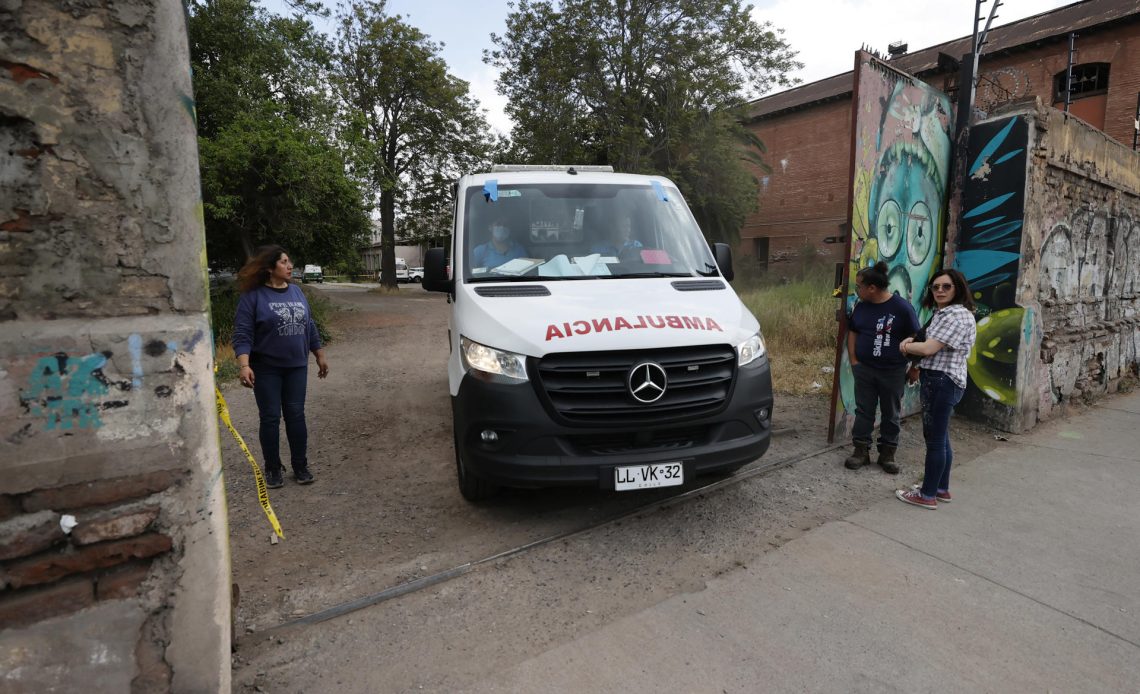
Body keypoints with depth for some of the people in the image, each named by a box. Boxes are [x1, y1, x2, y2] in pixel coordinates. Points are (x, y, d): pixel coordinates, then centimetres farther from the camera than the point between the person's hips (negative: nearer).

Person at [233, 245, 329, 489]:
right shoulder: (253, 296, -9)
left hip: (297, 366, 4)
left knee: (296, 416, 7)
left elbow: (309, 327, 14)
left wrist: (320, 356, 15)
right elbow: (242, 334, -14)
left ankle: (301, 466, 16)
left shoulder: (296, 291, 7)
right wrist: (244, 365, -25)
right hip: (266, 369, -4)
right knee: (270, 418, 3)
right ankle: (272, 469, 18)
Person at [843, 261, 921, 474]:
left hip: (893, 372, -3)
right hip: (864, 369, 4)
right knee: (864, 411, 8)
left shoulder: (902, 307, -13)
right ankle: (861, 450, 16)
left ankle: (887, 453, 21)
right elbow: (852, 332, 11)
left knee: (891, 414, 9)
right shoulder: (861, 306, 1)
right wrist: (853, 360, 3)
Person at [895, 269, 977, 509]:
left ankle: (928, 495, 6)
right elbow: (929, 343, 24)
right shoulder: (942, 313, 17)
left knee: (935, 439, -3)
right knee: (940, 437, 18)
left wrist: (905, 346, -2)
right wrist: (912, 342, 2)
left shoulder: (957, 315, -16)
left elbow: (929, 349, -21)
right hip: (940, 381, 11)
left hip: (942, 381, -11)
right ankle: (941, 489, 29)